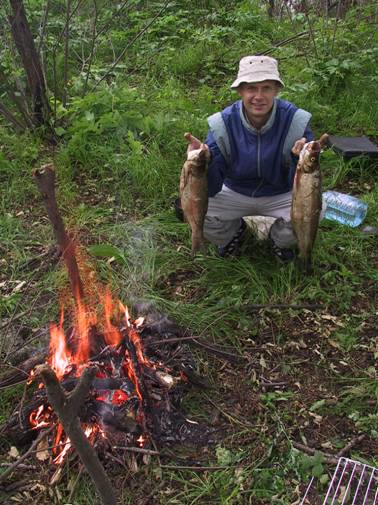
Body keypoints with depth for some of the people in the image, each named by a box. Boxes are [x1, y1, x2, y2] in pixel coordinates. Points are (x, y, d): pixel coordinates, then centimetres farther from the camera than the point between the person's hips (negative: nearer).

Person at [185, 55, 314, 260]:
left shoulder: (296, 121, -21)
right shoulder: (222, 123, -19)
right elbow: (212, 190, -18)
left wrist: (301, 159, -41)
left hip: (281, 196, 0)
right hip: (234, 194, 1)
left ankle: (280, 240, 8)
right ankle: (234, 232, 12)